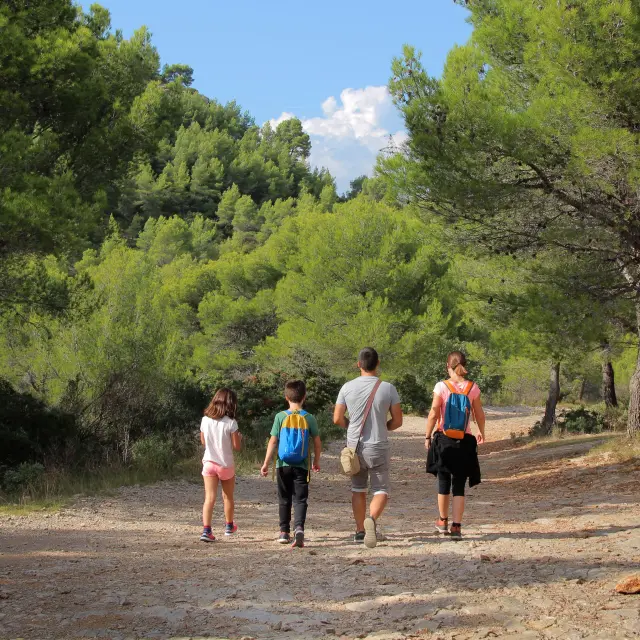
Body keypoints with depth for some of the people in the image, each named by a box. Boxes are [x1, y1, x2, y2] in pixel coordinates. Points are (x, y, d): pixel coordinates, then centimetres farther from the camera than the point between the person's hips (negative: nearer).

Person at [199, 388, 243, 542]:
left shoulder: (205, 420, -5)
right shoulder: (231, 423, -16)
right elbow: (237, 446, -10)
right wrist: (239, 437, 9)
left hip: (209, 463, 2)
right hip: (226, 465, -2)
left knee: (209, 498, -4)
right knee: (228, 497, 19)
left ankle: (206, 530, -19)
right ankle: (229, 526, 37)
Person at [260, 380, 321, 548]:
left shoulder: (280, 417, -4)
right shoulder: (309, 418, -1)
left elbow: (273, 441, -6)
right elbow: (317, 443, 4)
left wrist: (266, 463, -1)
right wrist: (316, 461, 19)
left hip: (283, 464, 1)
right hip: (302, 465, -1)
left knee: (284, 499, 14)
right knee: (300, 499, -1)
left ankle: (284, 532, 20)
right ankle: (299, 528, -23)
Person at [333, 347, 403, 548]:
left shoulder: (348, 388, -5)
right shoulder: (388, 388, -7)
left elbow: (337, 419, -3)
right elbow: (397, 421, -3)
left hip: (355, 446, 2)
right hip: (378, 447, -2)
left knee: (358, 490, 17)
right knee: (381, 491, 4)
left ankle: (360, 531, 20)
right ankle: (371, 519, -25)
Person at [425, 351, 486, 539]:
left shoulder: (441, 387, -8)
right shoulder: (473, 388, -2)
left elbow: (433, 414, -10)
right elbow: (479, 414, 7)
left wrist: (427, 436, -1)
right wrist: (481, 432, 24)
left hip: (444, 439, -1)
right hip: (464, 441, 1)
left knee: (443, 482, 15)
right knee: (459, 486, 6)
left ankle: (443, 521, 27)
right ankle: (456, 525, -1)